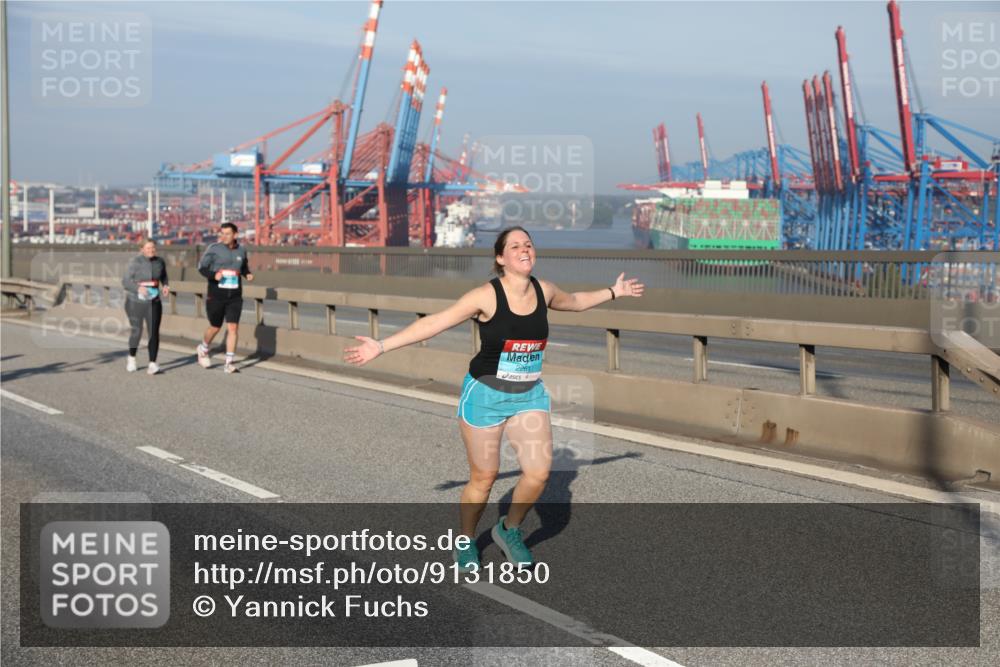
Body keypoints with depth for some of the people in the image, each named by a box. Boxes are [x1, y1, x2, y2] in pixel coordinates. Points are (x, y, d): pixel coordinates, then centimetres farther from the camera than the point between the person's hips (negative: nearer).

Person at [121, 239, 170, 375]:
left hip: (153, 303, 3)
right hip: (135, 302, -3)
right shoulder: (135, 262, -12)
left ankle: (152, 364, -12)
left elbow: (164, 277, 19)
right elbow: (125, 281, -12)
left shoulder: (160, 261, 1)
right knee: (137, 331, 7)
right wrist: (138, 288, -28)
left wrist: (166, 286, -1)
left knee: (154, 332, -10)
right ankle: (131, 359, 33)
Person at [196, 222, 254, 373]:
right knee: (215, 327, 10)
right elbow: (202, 267, -3)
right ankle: (203, 349, 40)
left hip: (235, 297, 2)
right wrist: (213, 275, -22)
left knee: (233, 327, -8)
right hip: (216, 296, -2)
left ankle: (229, 362, -3)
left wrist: (247, 274, 0)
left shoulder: (241, 250, 5)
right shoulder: (214, 249, -6)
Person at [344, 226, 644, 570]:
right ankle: (466, 542, 30)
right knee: (483, 478, 4)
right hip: (486, 396, -4)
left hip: (530, 396, 4)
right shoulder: (486, 296, -16)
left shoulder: (544, 290, -1)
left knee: (538, 471, -8)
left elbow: (575, 301, 23)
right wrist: (381, 346, -19)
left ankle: (509, 529, 19)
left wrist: (613, 292, 30)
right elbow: (434, 322, -15)